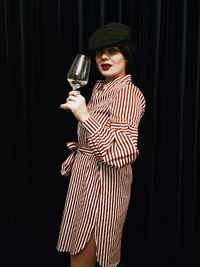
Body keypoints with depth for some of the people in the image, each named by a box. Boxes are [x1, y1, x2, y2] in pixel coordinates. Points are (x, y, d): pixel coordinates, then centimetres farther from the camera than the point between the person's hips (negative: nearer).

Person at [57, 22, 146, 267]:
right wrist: (75, 158, 24)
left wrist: (85, 117, -33)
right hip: (85, 173, 9)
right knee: (77, 247, 21)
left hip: (104, 179, -9)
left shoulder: (128, 93, -20)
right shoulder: (100, 87, 8)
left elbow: (123, 153, -30)